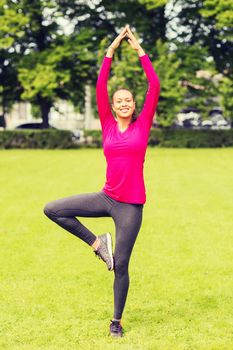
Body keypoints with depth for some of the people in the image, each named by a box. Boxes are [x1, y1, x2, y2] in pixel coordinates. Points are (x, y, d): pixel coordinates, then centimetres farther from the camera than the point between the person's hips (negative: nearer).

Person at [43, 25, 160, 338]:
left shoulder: (142, 125, 1)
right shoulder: (108, 126, 5)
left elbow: (154, 86, -4)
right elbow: (100, 87, 0)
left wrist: (139, 50, -2)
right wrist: (111, 51, -1)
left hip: (131, 205, -3)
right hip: (106, 198, 3)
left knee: (120, 266, 1)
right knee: (52, 210, -5)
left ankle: (117, 320, 19)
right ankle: (97, 243, 7)